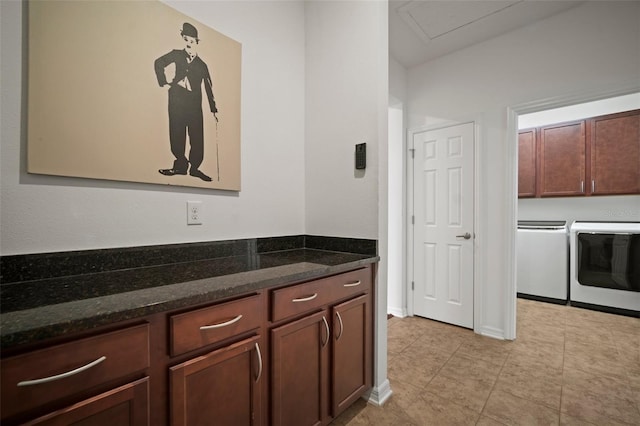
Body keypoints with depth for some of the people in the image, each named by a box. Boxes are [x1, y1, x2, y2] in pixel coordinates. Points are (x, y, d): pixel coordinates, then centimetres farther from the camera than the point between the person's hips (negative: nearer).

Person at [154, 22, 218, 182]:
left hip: (194, 104, 0)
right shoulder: (176, 55, 12)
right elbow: (159, 63, 15)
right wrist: (164, 82, 3)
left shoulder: (202, 65, 13)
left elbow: (208, 88, 12)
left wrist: (214, 109, 8)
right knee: (177, 134, -2)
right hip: (177, 100, 0)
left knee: (197, 136, -5)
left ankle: (194, 167, 4)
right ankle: (181, 165, 7)